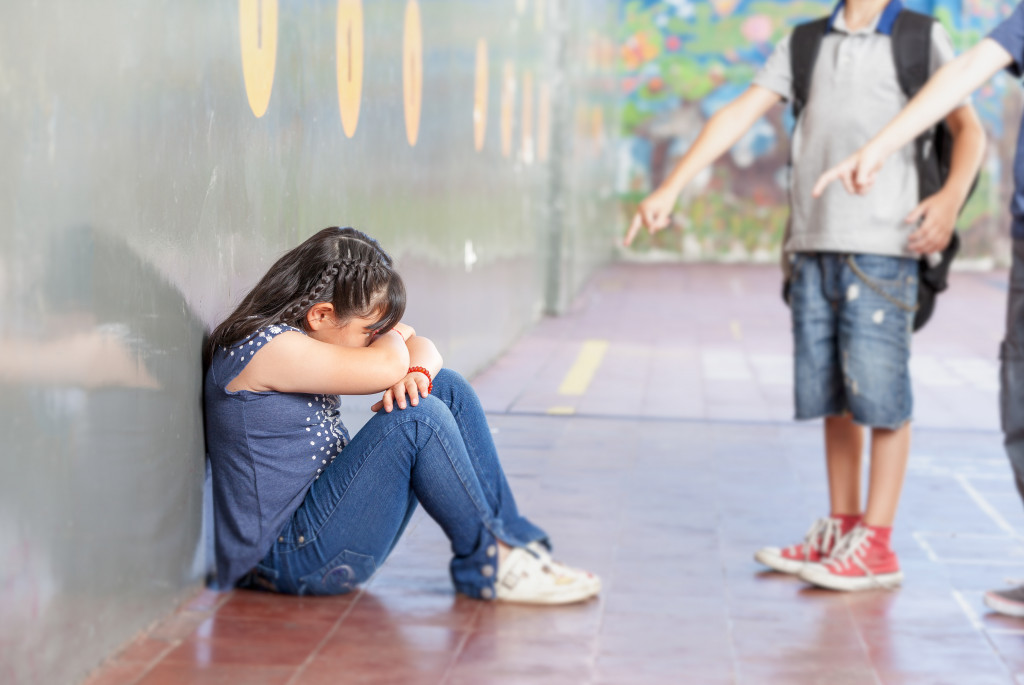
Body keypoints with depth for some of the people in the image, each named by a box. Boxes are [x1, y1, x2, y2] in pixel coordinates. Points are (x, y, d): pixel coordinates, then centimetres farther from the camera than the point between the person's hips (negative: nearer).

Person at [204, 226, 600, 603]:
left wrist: (417, 371, -12)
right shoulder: (263, 347, -21)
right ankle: (489, 562, -9)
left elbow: (419, 346, 13)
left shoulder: (306, 330, 9)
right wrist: (384, 334, -4)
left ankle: (513, 537, 0)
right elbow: (387, 367, -28)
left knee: (446, 389, 3)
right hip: (287, 560, -10)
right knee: (416, 421, -24)